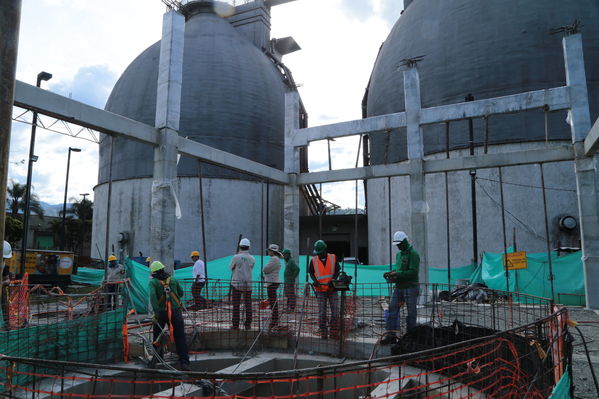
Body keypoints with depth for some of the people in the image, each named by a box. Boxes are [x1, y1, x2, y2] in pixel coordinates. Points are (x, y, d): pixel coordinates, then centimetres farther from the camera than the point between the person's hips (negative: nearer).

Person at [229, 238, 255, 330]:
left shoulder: (236, 257, -11)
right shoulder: (252, 259, -1)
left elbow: (231, 267, 5)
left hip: (236, 284, -3)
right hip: (248, 284, 3)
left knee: (236, 305, 3)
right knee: (248, 305, 9)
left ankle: (235, 325, 5)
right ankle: (248, 325, 11)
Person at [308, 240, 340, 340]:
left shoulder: (333, 258, 1)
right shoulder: (314, 260, 2)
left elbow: (337, 271, 3)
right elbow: (311, 272, 10)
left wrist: (333, 280, -14)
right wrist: (315, 281, -9)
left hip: (332, 289, 0)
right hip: (320, 290, 0)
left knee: (335, 312, 1)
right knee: (322, 313, 1)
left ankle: (334, 333, 13)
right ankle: (323, 334, 10)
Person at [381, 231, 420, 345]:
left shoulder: (413, 254, -10)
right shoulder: (399, 254, 16)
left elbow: (413, 272, -18)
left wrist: (397, 274, -20)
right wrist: (391, 272, 5)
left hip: (411, 287, -7)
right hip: (398, 287, 7)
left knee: (411, 312, 2)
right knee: (392, 309, 0)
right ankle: (390, 334, 2)